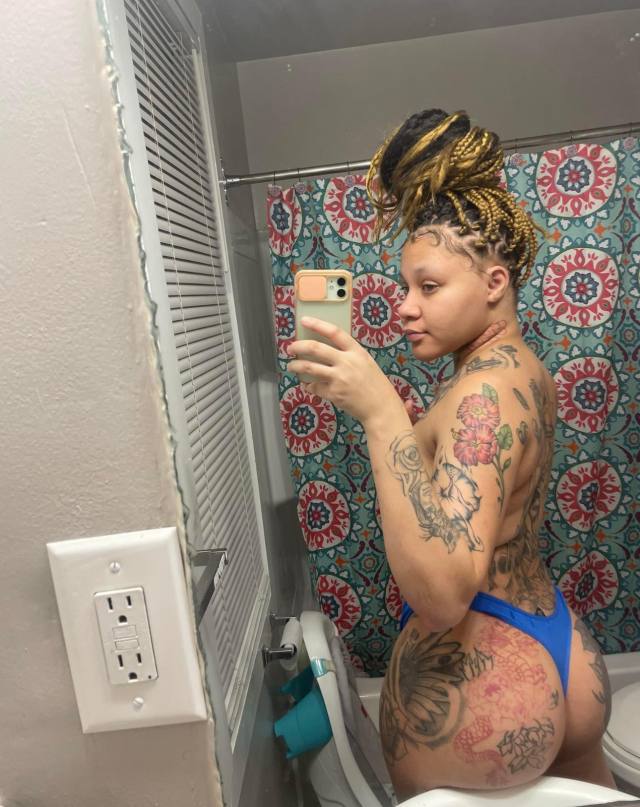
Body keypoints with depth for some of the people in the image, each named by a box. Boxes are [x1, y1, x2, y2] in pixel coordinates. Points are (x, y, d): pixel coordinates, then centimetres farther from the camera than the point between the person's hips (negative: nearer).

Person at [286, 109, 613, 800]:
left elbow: (442, 592, -36)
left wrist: (381, 412, -39)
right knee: (585, 778, 34)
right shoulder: (522, 367, 2)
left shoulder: (485, 392, -26)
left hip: (473, 687, -8)